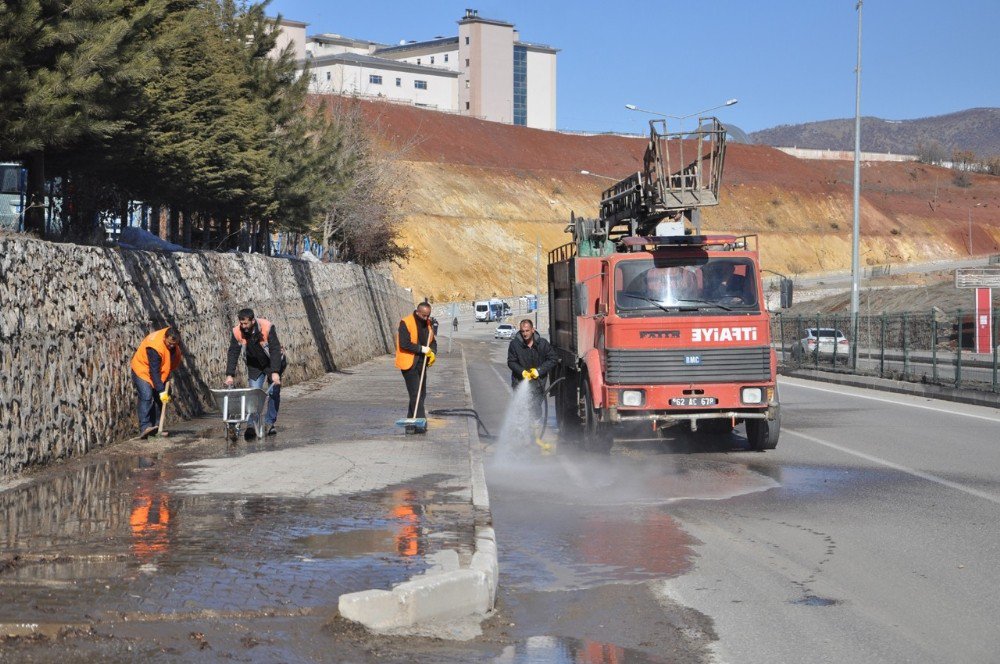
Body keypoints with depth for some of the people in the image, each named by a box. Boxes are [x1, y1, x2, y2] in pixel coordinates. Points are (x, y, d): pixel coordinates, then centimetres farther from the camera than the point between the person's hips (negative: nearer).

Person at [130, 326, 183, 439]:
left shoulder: (173, 340, -12)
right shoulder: (154, 347, -35)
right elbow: (154, 372, -34)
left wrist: (169, 372, 6)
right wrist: (161, 391, -34)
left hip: (160, 371, 8)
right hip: (142, 370, -8)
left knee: (159, 399, 3)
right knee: (146, 397, -23)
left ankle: (155, 427, 8)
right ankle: (144, 428, -29)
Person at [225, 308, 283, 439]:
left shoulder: (267, 327, -30)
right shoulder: (237, 332, -19)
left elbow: (275, 350, -29)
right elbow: (233, 354, -14)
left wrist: (275, 372, -36)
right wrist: (230, 375, -21)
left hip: (272, 363, -2)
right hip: (254, 366, 2)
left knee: (274, 393, -4)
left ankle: (269, 423, 6)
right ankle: (252, 426, -10)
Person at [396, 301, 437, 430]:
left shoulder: (428, 323, 9)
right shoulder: (406, 323, -14)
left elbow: (433, 341, 16)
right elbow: (404, 344, -22)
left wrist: (432, 352, -5)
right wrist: (422, 349, -21)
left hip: (421, 364, 8)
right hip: (409, 364, -8)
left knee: (421, 394, 11)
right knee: (415, 394, -13)